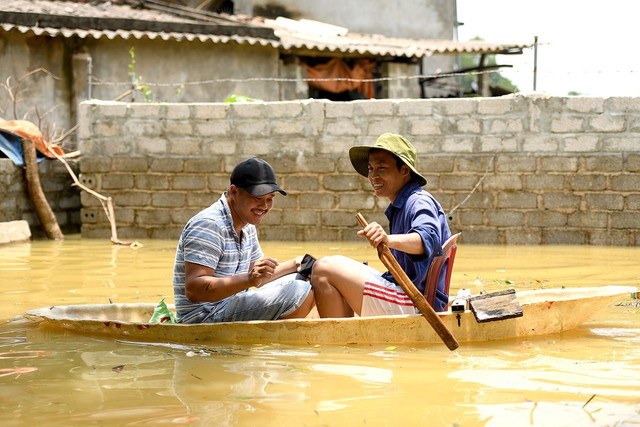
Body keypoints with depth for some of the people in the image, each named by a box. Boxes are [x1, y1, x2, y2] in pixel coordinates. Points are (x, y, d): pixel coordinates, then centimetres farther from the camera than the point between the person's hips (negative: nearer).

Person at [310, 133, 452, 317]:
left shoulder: (419, 202, -12)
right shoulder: (398, 208, 20)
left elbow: (429, 238, -36)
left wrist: (389, 239, -54)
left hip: (416, 305, -11)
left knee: (324, 269, -17)